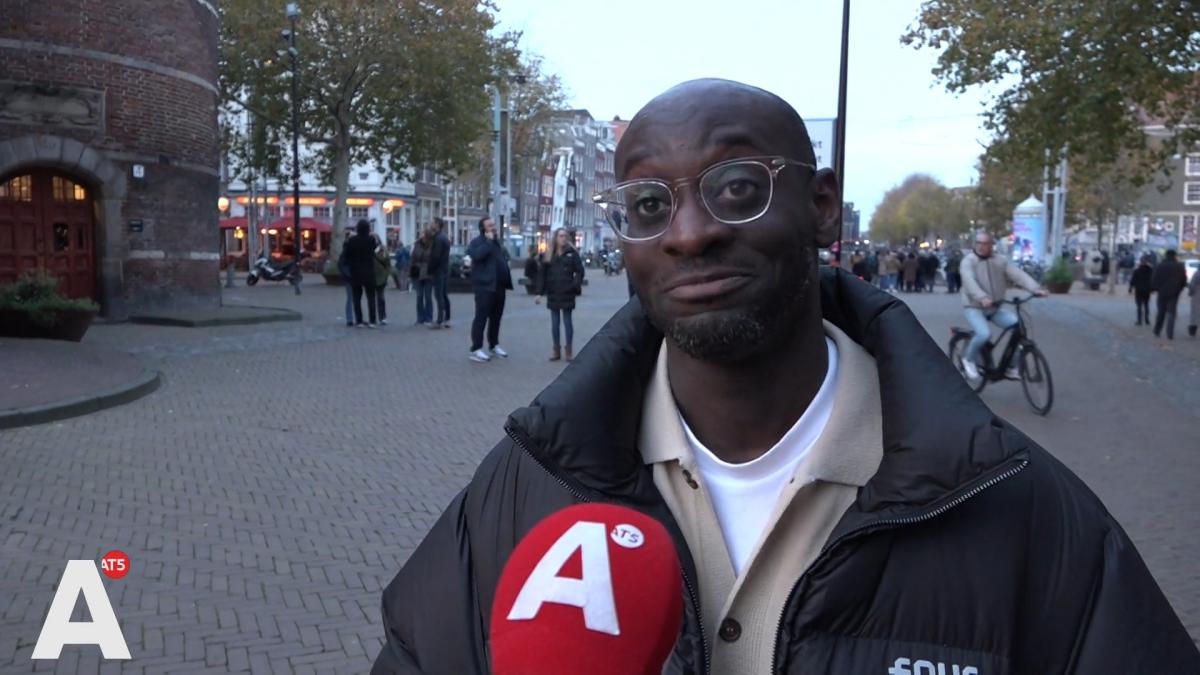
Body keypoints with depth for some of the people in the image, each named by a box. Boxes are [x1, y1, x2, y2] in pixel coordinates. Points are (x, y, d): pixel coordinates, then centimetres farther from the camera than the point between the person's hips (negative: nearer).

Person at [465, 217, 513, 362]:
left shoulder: (497, 242, 19)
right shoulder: (477, 242, -7)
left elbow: (504, 259, 28)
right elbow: (478, 255, -28)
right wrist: (489, 241, -19)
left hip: (499, 286, 8)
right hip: (484, 286, -8)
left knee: (496, 317, 14)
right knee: (481, 317, -10)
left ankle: (494, 345, 25)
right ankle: (476, 349, -10)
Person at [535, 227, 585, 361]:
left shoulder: (572, 253, -1)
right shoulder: (549, 254, 4)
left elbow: (580, 271, -1)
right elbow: (543, 274, 4)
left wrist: (575, 286, -15)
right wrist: (540, 292, -1)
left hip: (567, 293, -2)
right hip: (552, 293, 2)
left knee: (567, 321, 3)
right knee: (554, 322, 8)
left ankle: (569, 350, 11)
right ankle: (556, 350, 16)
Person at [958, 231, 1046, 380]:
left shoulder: (1001, 261, 4)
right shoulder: (968, 261, -8)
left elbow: (1018, 274, -9)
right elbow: (969, 281, -26)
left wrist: (1035, 288, -26)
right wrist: (982, 298, -44)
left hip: (996, 308, 4)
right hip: (975, 307, -4)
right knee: (984, 333, -29)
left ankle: (1012, 366, -1)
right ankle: (969, 359, 0)